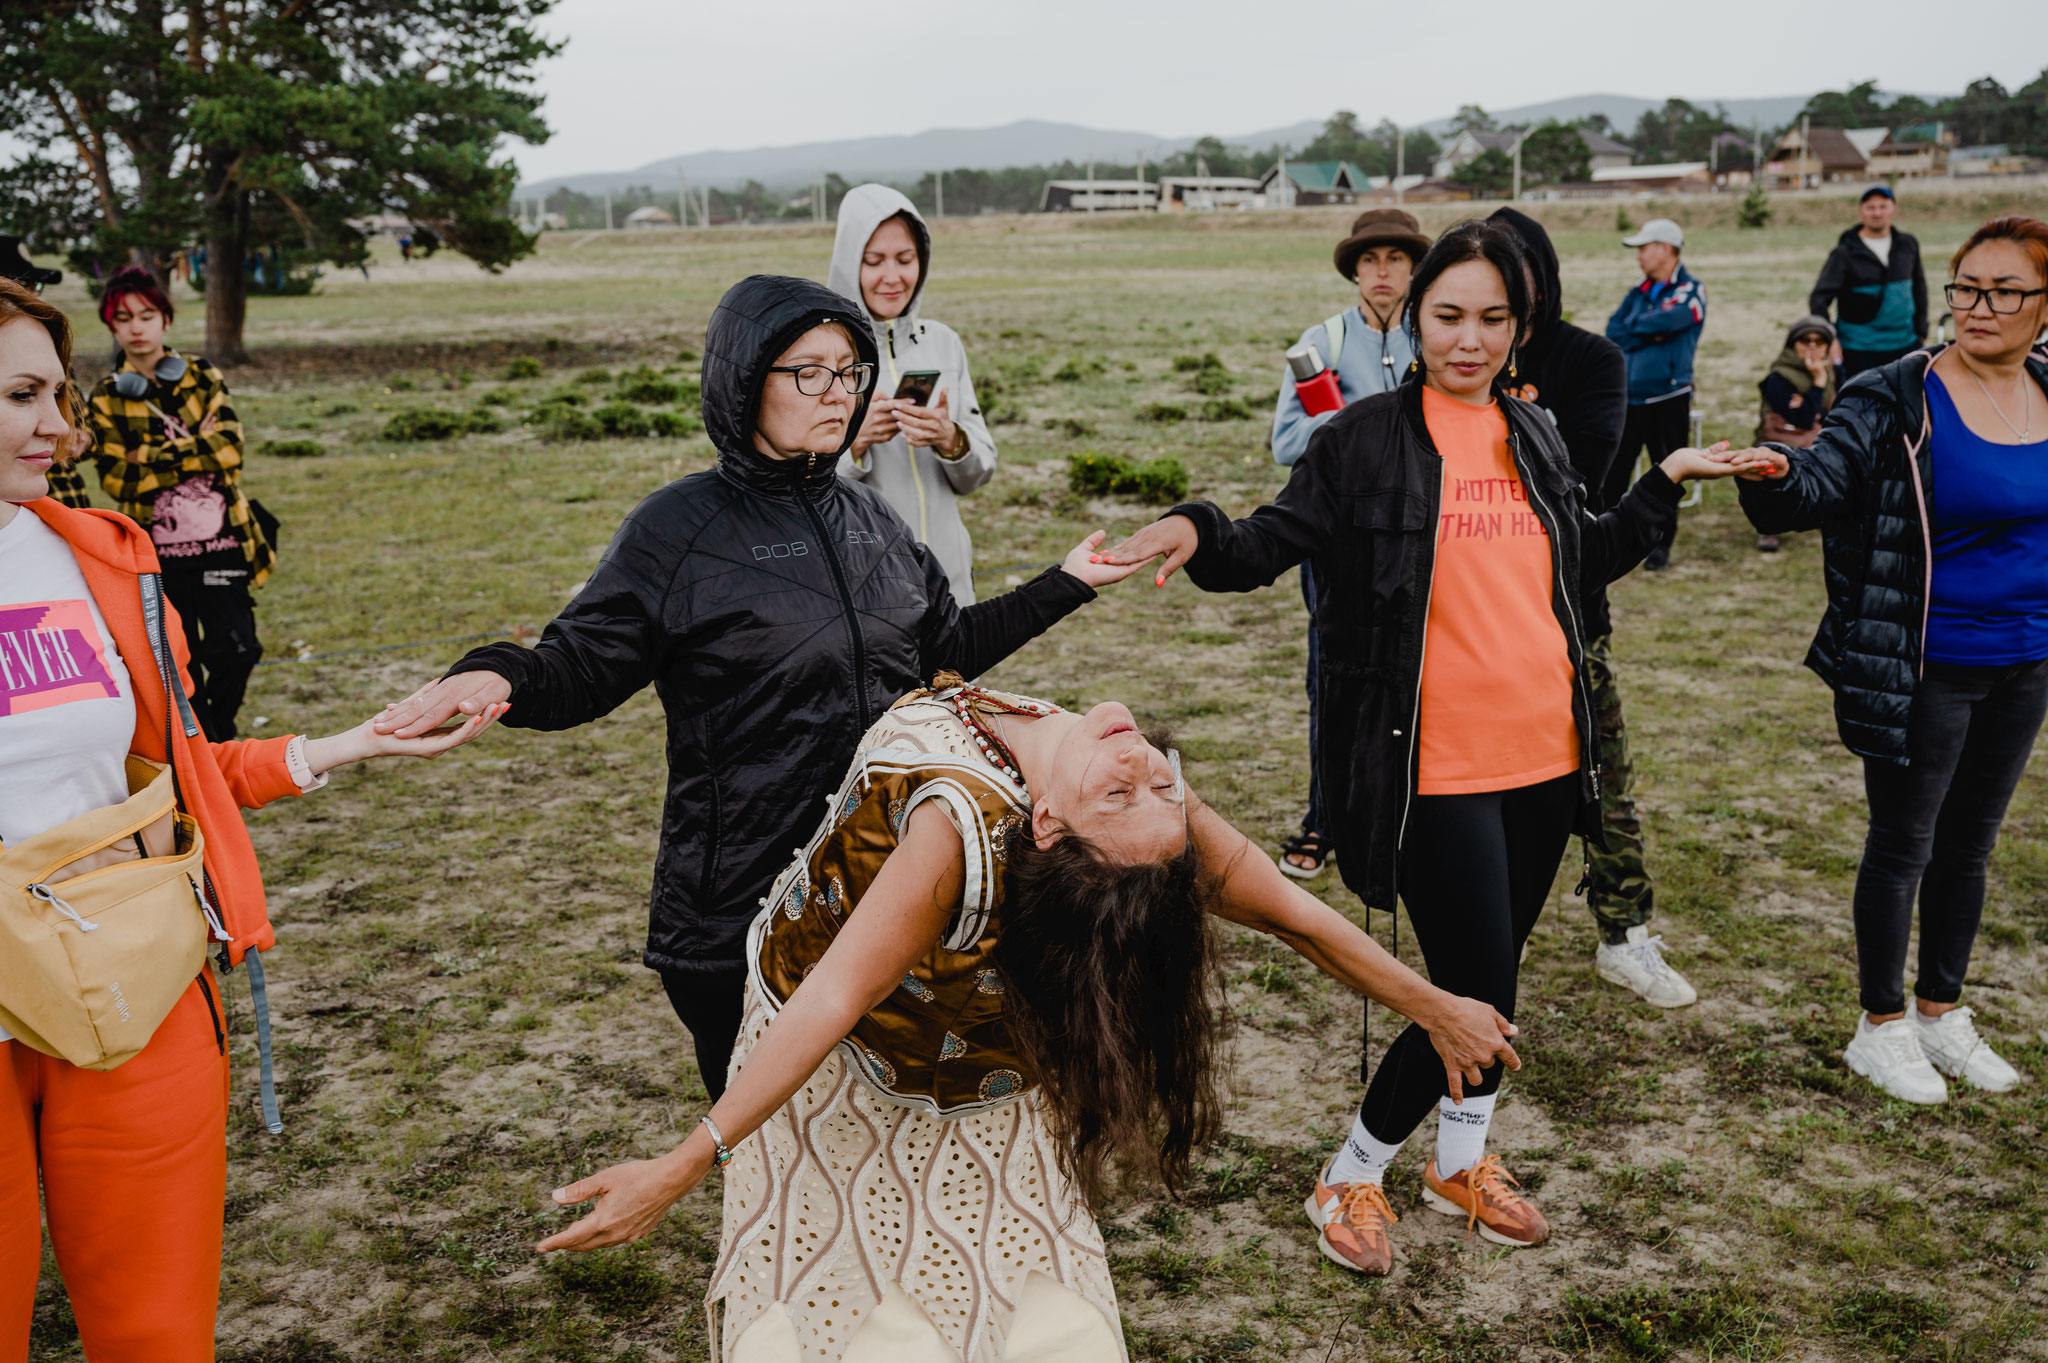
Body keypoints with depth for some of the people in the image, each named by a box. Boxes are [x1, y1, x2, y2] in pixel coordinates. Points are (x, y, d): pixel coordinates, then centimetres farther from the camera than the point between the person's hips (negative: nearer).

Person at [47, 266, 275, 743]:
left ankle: (216, 735, 18)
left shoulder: (203, 378, 6)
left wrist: (151, 458, -11)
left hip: (221, 541, 0)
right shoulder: (106, 398, 3)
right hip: (157, 551, 0)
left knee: (235, 650, -8)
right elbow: (117, 479, -8)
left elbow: (229, 449, -9)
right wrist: (194, 451, -10)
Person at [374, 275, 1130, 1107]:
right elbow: (581, 669, -7)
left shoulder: (871, 519, 9)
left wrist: (1065, 583, 20)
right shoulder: (679, 529, -6)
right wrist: (498, 678, -28)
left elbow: (947, 648, 20)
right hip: (739, 906, -4)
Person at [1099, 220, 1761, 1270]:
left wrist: (1665, 481, 20)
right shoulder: (1366, 438, -5)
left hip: (1543, 756, 6)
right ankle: (1350, 1179, 17)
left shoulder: (1534, 436, 12)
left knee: (1491, 980, 17)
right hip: (1437, 769, -6)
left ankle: (1460, 1162, 41)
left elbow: (1588, 561, 26)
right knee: (1478, 999, -5)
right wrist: (1194, 531, -28)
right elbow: (1268, 545, -9)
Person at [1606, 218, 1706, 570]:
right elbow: (1613, 332, 4)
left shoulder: (1690, 292, -4)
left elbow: (1665, 321, -20)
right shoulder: (1639, 293, 15)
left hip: (1668, 399, -5)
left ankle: (1661, 545, 14)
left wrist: (1631, 329, -4)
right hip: (1628, 397, 5)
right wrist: (1649, 334, -10)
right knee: (1612, 470, 2)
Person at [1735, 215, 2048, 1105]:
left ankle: (1941, 1012, 35)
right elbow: (1818, 484, -28)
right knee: (1903, 846, 6)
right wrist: (1775, 474, -49)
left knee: (1968, 846, 18)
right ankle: (1882, 1027, 23)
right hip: (1921, 671, -6)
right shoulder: (1896, 403, -15)